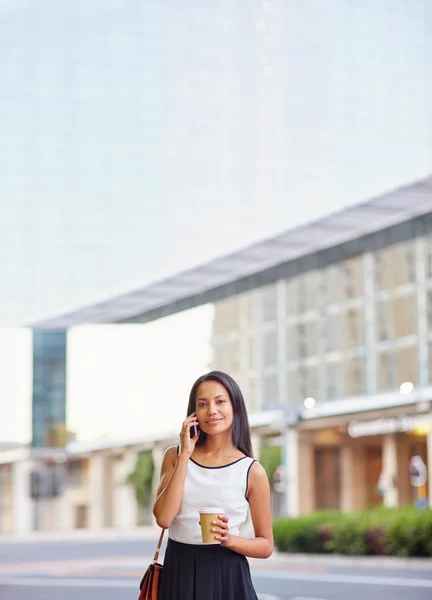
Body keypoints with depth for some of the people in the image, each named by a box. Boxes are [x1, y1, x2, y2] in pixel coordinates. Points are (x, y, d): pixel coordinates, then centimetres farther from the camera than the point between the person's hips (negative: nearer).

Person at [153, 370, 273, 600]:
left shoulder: (251, 471, -4)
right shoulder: (175, 456, 2)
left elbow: (266, 545, 1)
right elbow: (163, 518, -12)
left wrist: (229, 539, -18)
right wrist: (185, 455, -11)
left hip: (227, 576, -2)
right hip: (179, 574, 2)